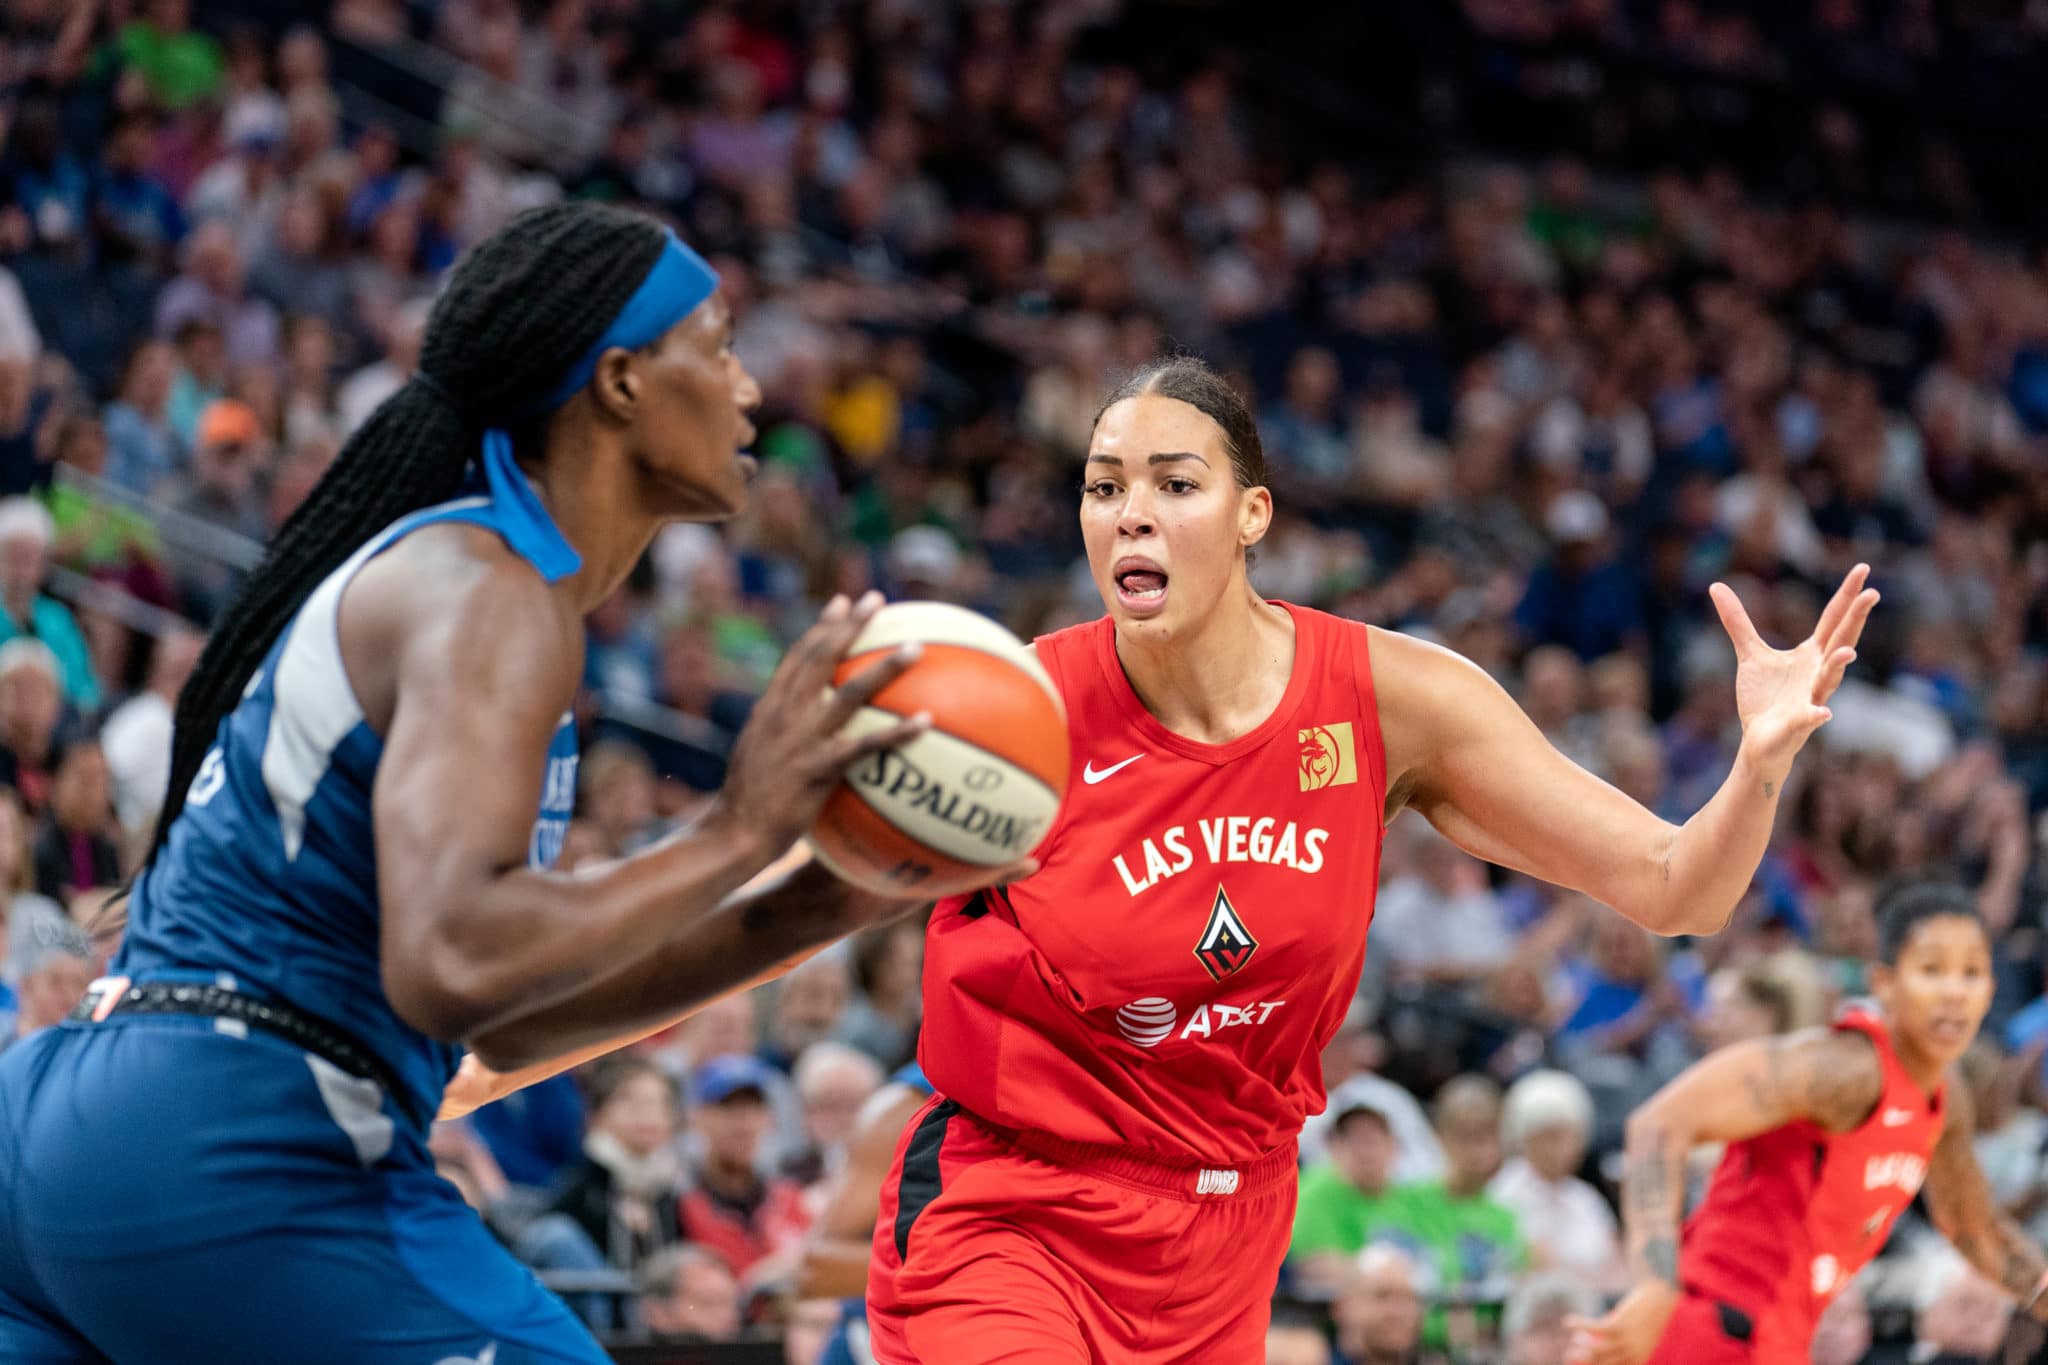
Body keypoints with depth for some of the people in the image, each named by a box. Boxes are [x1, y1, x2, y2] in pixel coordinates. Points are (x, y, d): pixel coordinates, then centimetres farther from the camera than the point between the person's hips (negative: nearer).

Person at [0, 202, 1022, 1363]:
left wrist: (810, 909, 15)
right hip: (235, 1164, -10)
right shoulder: (487, 598, -10)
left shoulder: (426, 572, 20)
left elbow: (510, 1021, 23)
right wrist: (735, 836, -15)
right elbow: (450, 967, -26)